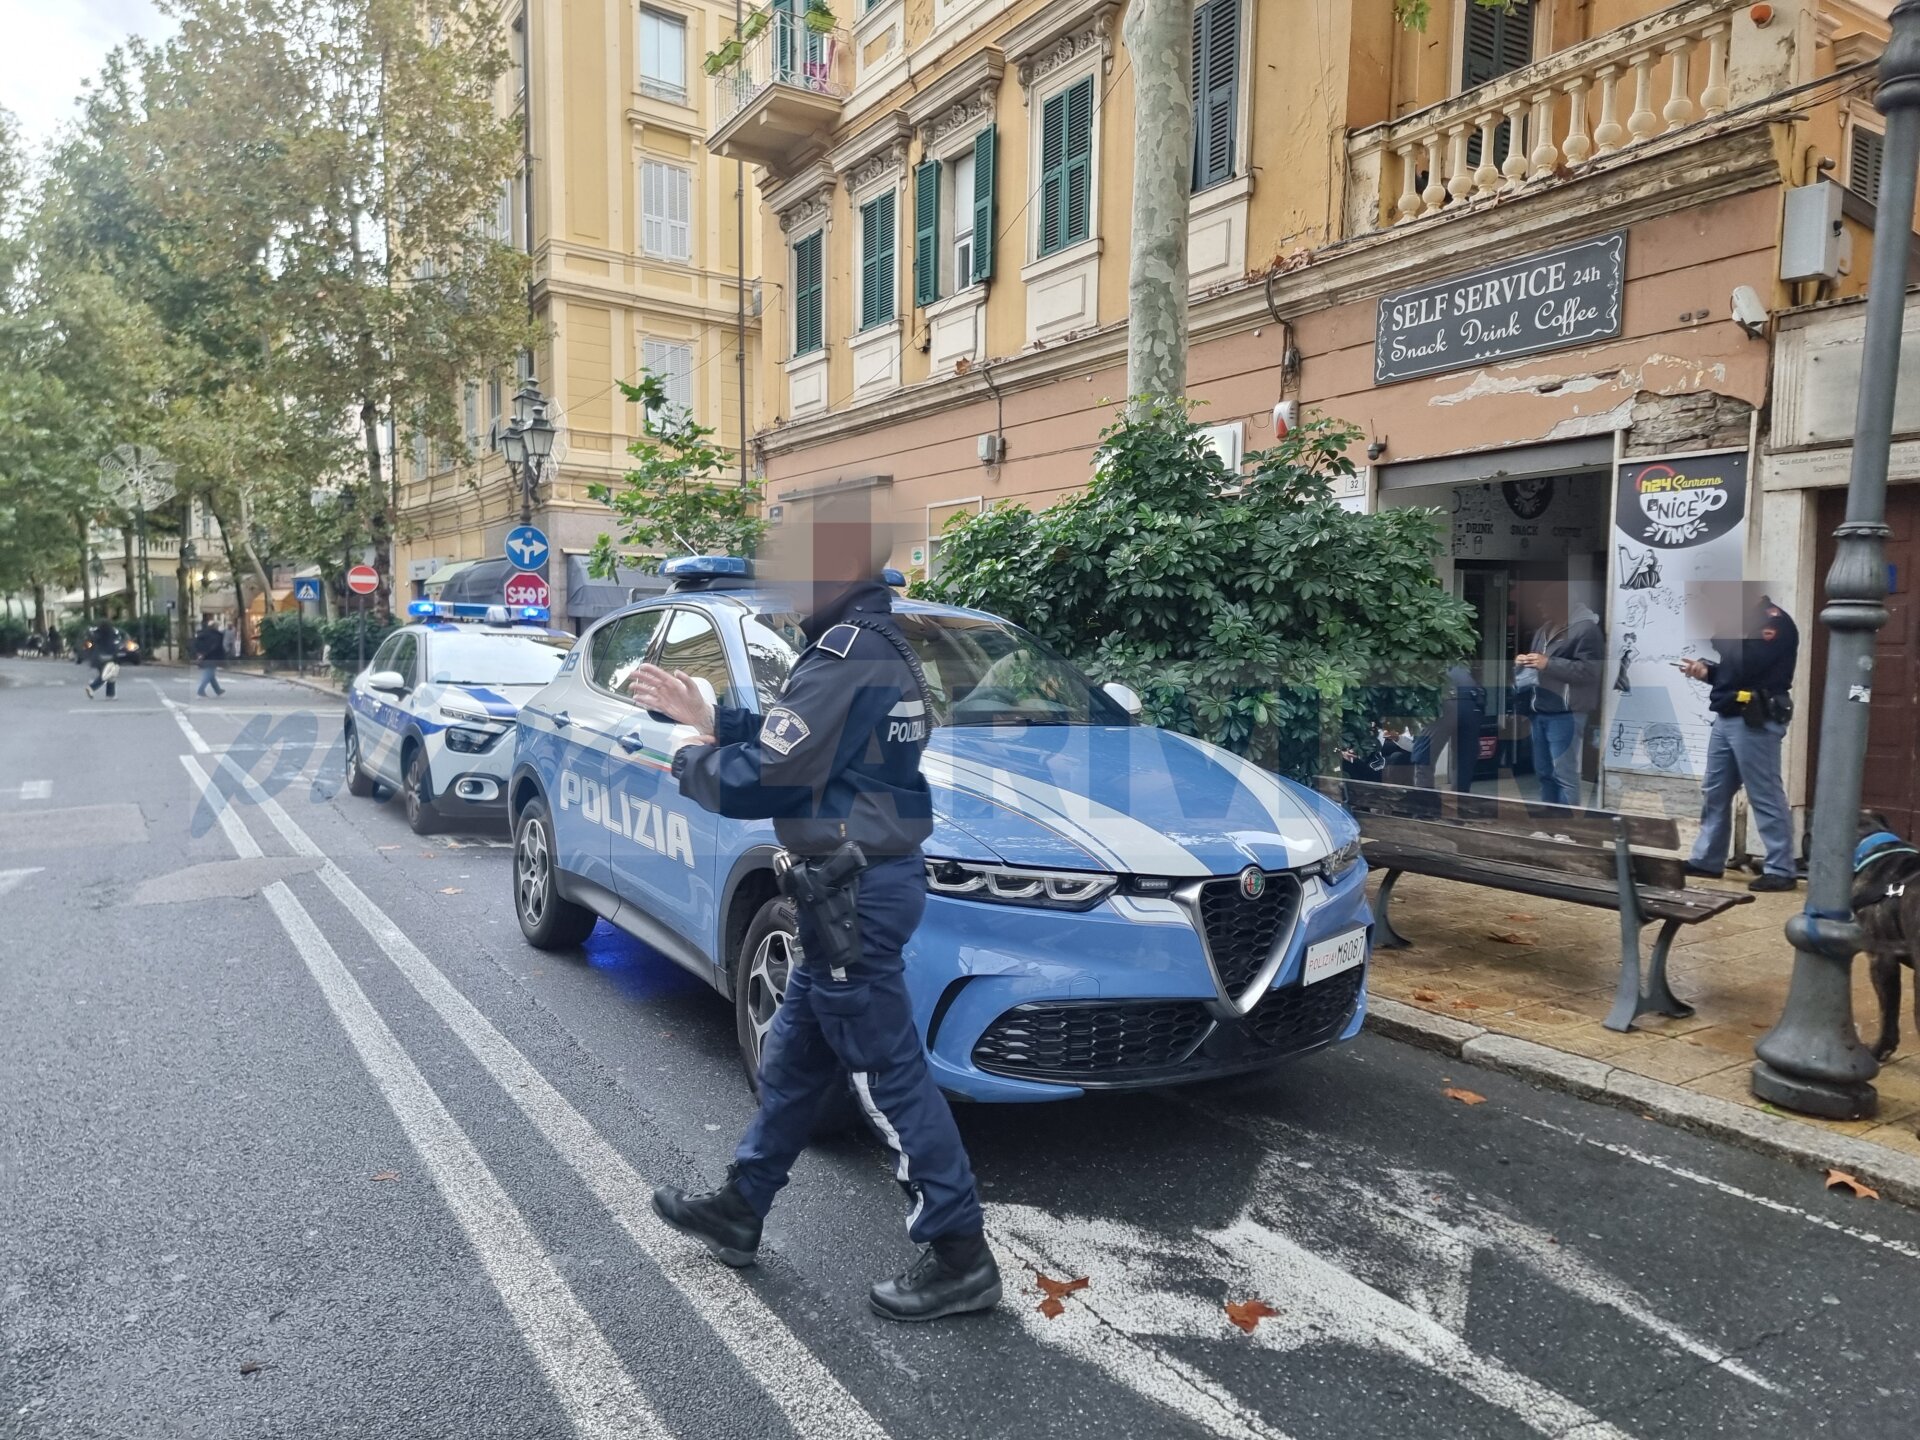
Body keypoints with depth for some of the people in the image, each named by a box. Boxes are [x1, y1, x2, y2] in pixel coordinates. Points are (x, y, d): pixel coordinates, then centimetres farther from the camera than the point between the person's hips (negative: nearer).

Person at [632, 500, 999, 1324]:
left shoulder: (843, 659, -21)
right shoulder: (876, 646, 11)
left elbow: (755, 782, -22)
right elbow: (799, 740, 18)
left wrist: (691, 762, -2)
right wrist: (706, 718, 13)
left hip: (853, 894, -11)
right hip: (869, 881, 11)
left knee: (887, 1073, 0)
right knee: (793, 1059, 21)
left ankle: (959, 1257, 14)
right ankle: (739, 1210, 38)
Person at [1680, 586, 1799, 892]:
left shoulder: (1775, 622, -11)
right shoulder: (1740, 619, 18)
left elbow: (1746, 667, -22)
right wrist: (1703, 670, 0)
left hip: (1755, 722, -10)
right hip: (1727, 718, 10)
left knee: (1765, 796, -6)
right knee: (1714, 792, 12)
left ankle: (1781, 870, 0)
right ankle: (1707, 860, 20)